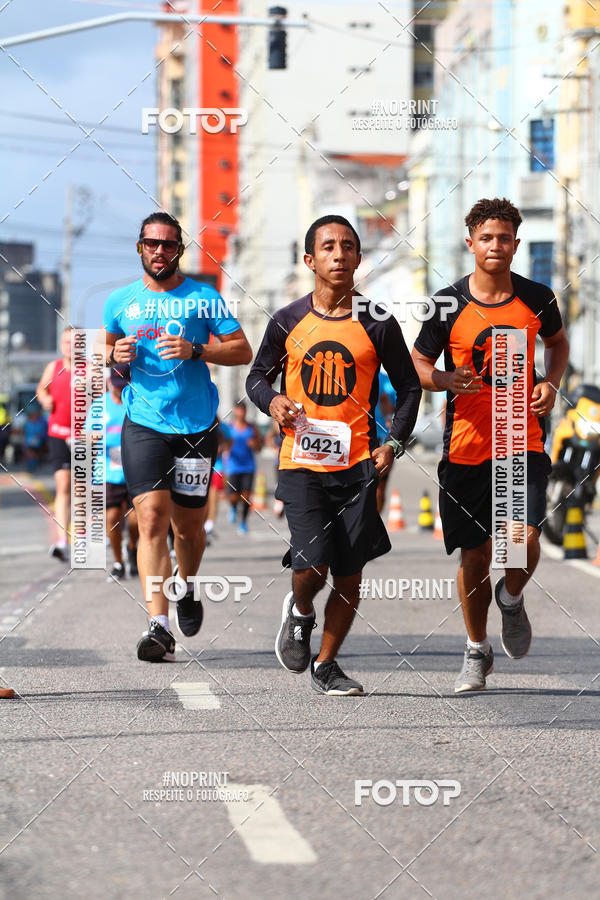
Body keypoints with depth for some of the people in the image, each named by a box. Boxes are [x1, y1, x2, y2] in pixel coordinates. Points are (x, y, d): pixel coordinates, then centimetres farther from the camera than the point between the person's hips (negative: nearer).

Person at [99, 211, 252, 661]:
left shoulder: (204, 298, 0)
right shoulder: (121, 302, 7)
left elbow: (243, 351, -2)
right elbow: (105, 347, 23)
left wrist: (195, 351, -17)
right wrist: (115, 355, -1)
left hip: (197, 426, 0)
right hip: (144, 425, 0)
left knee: (188, 524, 10)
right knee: (152, 518, -15)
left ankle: (188, 587, 42)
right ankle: (159, 626, -19)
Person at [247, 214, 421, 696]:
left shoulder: (378, 325, 1)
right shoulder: (288, 322, 3)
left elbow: (409, 386, 12)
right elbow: (257, 376, 15)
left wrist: (394, 443, -1)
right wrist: (272, 401, -7)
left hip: (357, 463, 1)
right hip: (301, 462, -1)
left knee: (349, 574, 2)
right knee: (312, 563, -14)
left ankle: (326, 665, 21)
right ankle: (300, 612, 22)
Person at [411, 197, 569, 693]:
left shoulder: (537, 298, 2)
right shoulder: (448, 304, -3)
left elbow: (558, 342, 21)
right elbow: (418, 364, 6)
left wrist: (551, 383, 3)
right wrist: (449, 381, -15)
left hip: (524, 440, 0)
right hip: (466, 443, 0)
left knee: (525, 537, -18)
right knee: (474, 554, 4)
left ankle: (512, 599, 17)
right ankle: (477, 651, 24)